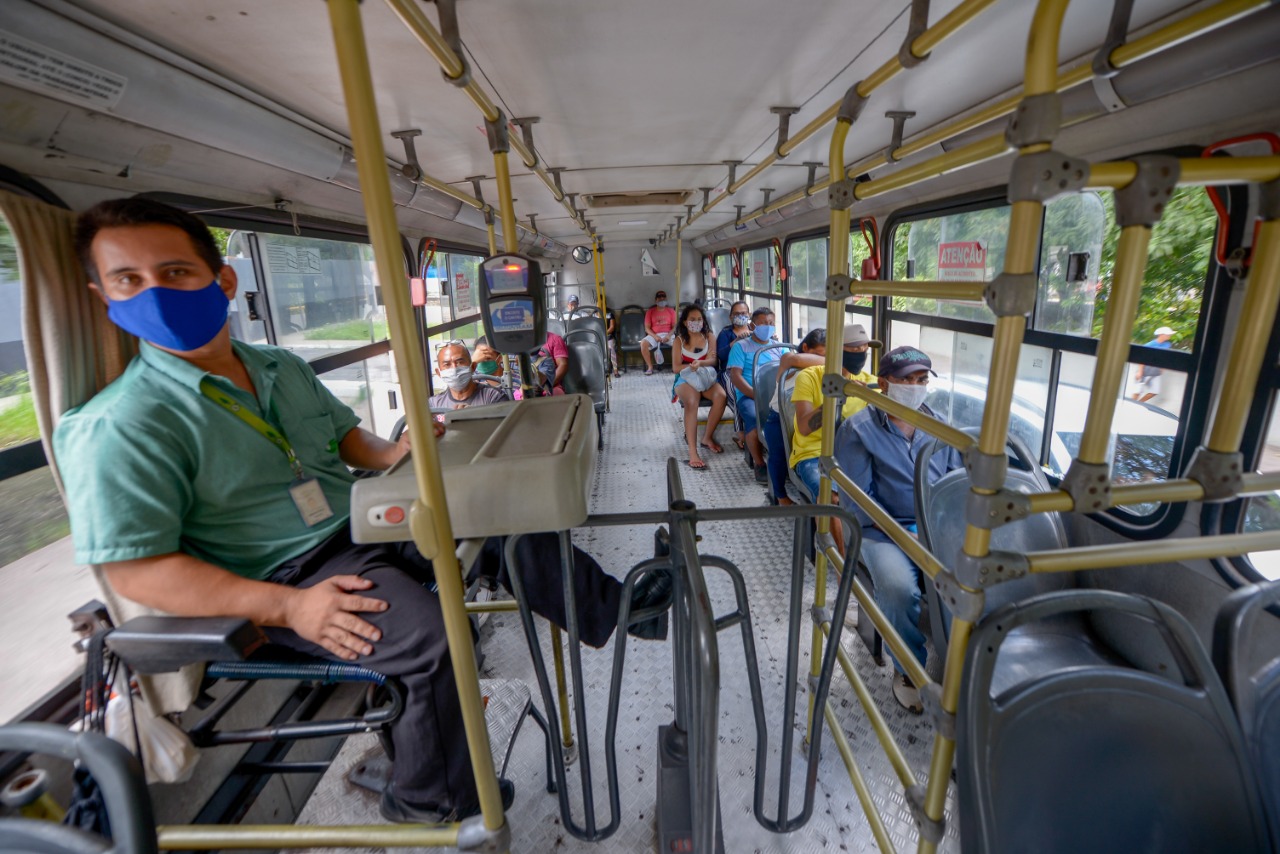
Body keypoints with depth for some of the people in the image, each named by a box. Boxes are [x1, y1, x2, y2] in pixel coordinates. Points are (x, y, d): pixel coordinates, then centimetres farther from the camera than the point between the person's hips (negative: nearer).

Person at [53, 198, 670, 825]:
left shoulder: (282, 369, 10)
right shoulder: (117, 429, -13)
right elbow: (135, 568, -17)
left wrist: (389, 454, -2)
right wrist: (287, 608, -25)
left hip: (365, 524, 8)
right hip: (290, 575, -7)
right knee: (430, 638, -30)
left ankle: (611, 608, 16)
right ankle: (430, 807, -1)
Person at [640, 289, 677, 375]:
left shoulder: (671, 311, 12)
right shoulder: (650, 312, 10)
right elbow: (647, 328, 3)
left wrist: (669, 335, -16)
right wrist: (655, 336, -15)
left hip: (668, 334, 0)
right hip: (654, 335, 0)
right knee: (643, 343, -32)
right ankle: (650, 367, -20)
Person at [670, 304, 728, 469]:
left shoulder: (709, 337, 11)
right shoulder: (679, 340, 7)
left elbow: (712, 360, -3)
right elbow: (676, 367, 0)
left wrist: (700, 363, -25)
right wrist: (692, 366, -17)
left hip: (706, 377, 3)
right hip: (685, 379, -2)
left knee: (721, 396, -32)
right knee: (692, 401, -37)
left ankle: (707, 438, -11)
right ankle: (693, 453, -43)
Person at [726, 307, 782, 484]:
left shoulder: (778, 347, 22)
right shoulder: (741, 346, 9)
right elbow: (735, 376, -3)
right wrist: (756, 395, -15)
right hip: (748, 395, -3)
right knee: (754, 419, -36)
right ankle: (759, 463, -16)